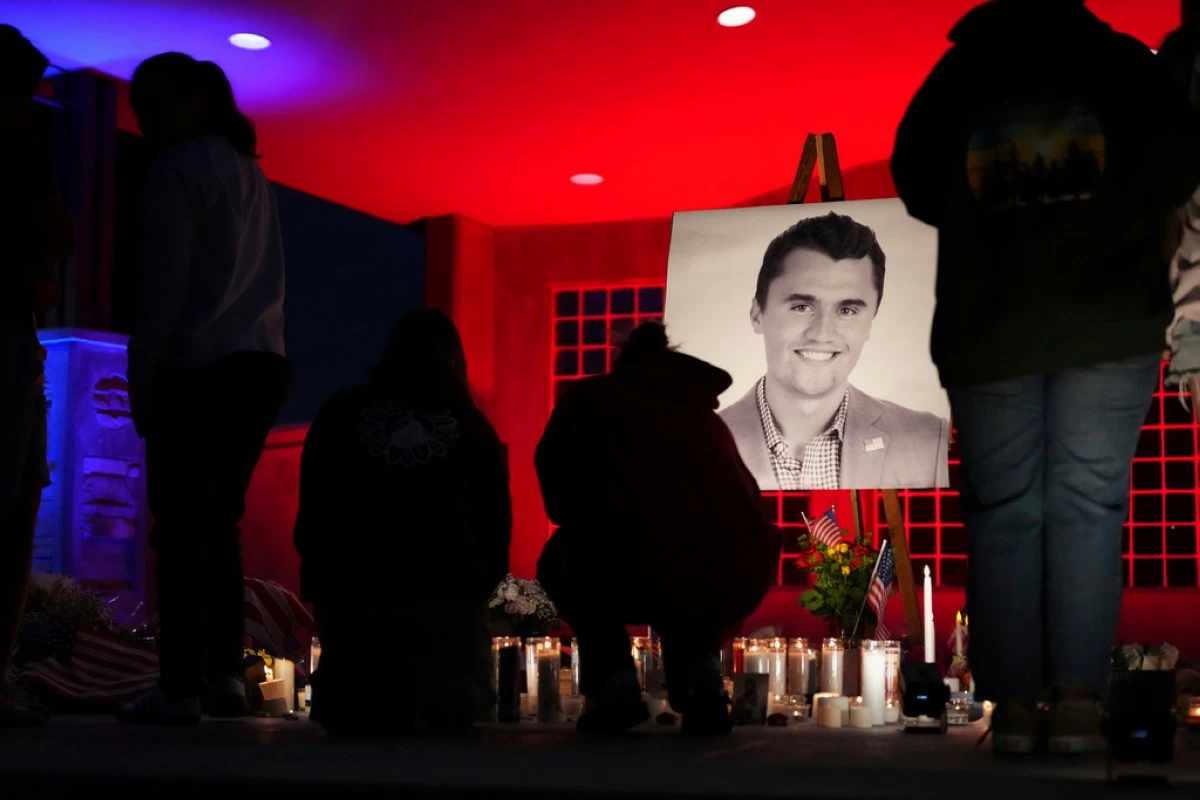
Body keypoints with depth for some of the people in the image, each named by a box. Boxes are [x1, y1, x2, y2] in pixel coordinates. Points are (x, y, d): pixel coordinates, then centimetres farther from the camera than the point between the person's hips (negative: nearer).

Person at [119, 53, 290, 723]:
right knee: (219, 522, 10)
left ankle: (181, 688, -7)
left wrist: (140, 373, -6)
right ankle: (225, 676, 7)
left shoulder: (179, 169, -2)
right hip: (262, 363, 8)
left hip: (200, 366, -8)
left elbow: (166, 282, -10)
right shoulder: (251, 172, 21)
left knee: (183, 526, -6)